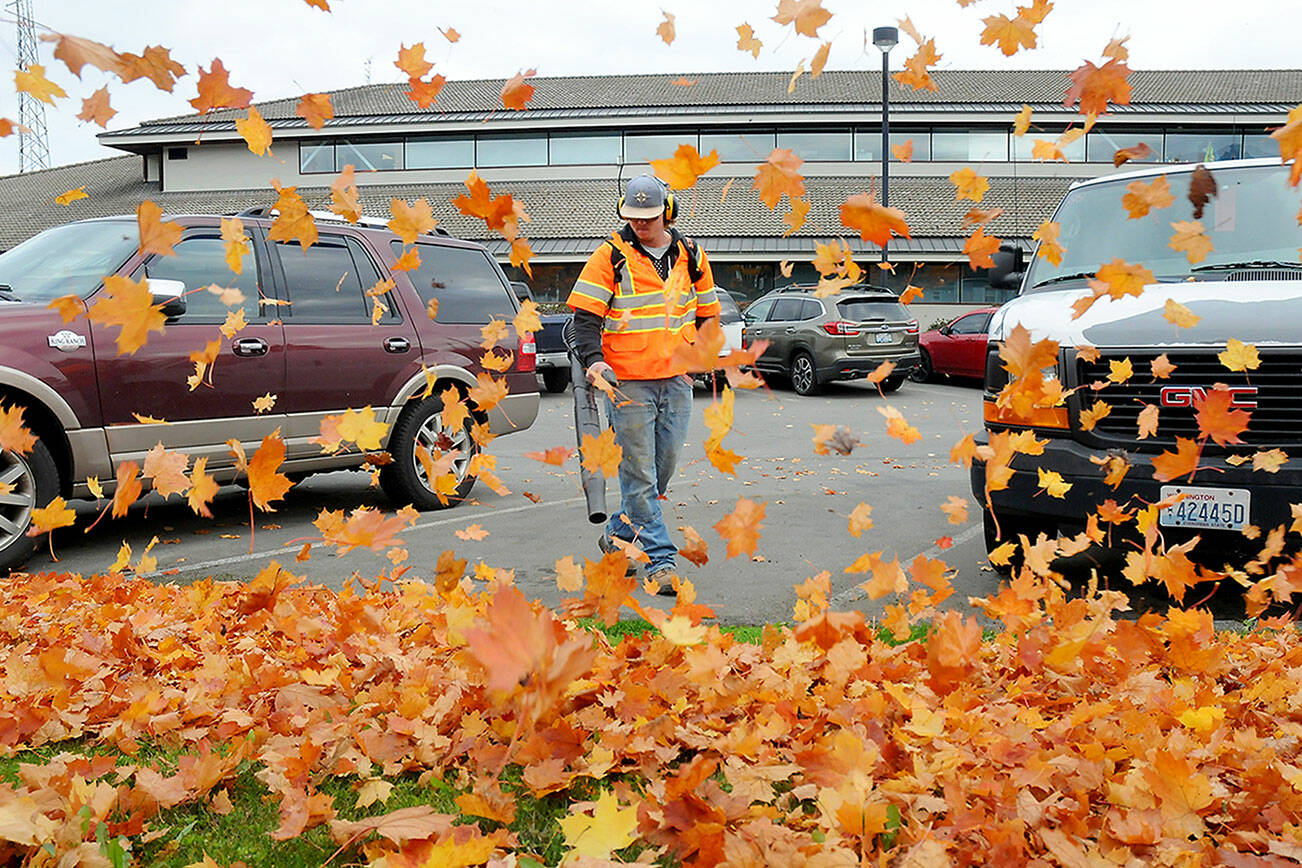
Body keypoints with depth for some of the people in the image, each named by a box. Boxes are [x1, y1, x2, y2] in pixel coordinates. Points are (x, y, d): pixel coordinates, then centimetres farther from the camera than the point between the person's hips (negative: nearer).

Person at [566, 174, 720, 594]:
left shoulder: (690, 256, 9)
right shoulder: (610, 256, -3)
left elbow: (706, 314, 21)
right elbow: (585, 315, -7)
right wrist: (593, 359, -23)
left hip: (676, 381, 5)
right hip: (627, 382, -4)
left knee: (664, 466, 11)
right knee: (639, 472, -5)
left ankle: (619, 533, 30)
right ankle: (661, 558, 0)